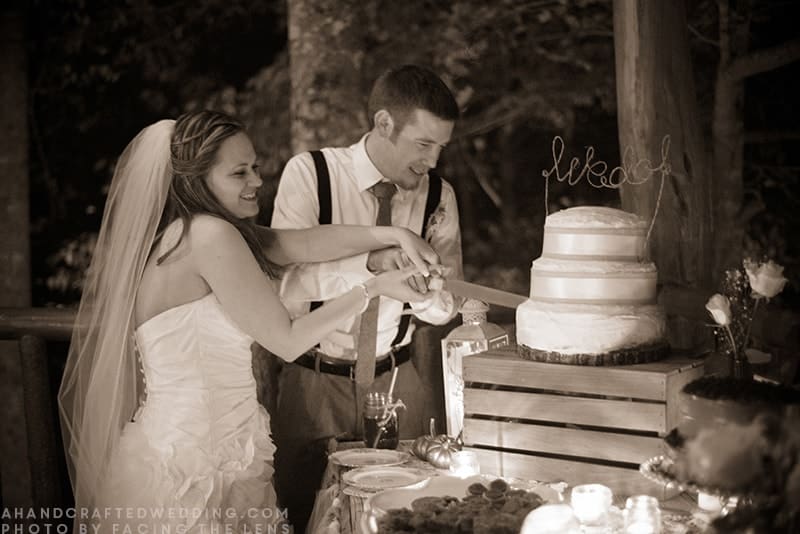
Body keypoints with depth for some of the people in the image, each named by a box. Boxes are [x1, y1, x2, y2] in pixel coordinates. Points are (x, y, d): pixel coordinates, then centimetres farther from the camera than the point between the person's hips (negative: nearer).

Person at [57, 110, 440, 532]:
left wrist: (394, 236, -4)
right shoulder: (211, 236, -18)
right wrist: (374, 289, -4)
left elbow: (304, 245, 5)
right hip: (195, 463, -9)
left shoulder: (182, 233, 10)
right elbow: (287, 341, -12)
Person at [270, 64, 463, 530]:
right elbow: (286, 277, -21)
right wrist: (370, 262, -35)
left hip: (398, 382, 3)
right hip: (315, 382, -2)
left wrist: (418, 289, -22)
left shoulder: (439, 195, 1)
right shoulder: (310, 173, -9)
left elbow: (447, 306, 0)